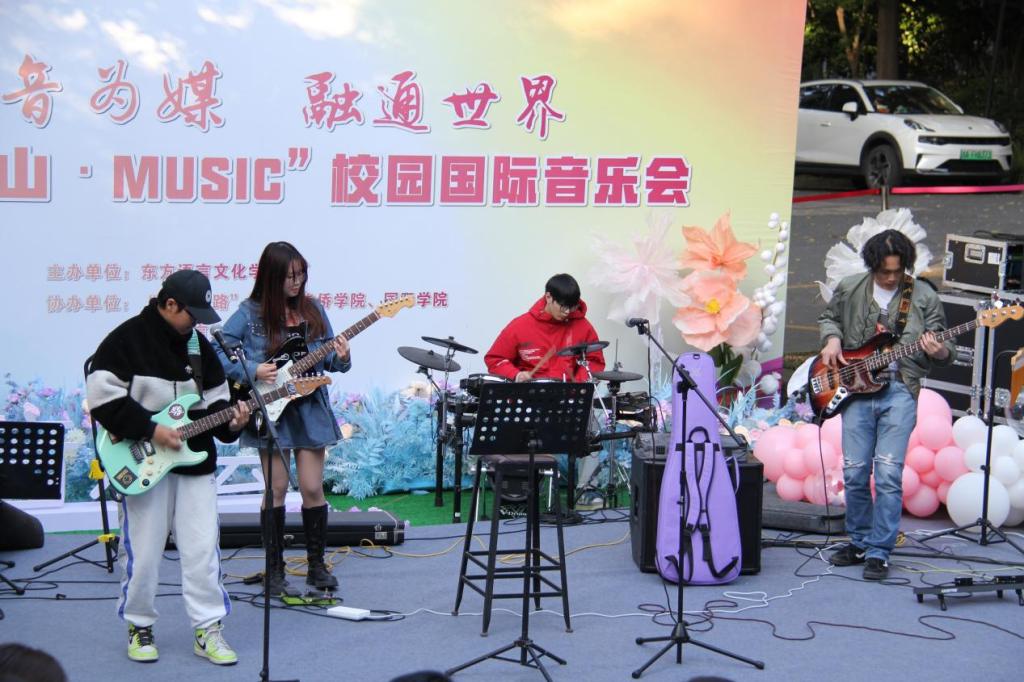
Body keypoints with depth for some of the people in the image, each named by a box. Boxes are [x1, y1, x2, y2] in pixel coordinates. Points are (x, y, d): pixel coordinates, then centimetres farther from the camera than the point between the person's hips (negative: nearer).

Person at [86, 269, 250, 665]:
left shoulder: (199, 344, 9)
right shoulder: (127, 339, -9)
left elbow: (213, 399, 15)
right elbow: (103, 397, -14)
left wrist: (229, 422, -6)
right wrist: (150, 429, -18)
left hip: (195, 460, 5)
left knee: (203, 550, 2)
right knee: (143, 553, 3)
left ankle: (208, 631, 8)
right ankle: (139, 627, 20)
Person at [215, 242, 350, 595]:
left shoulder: (313, 310, 6)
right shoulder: (249, 313, -6)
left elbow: (325, 359, 11)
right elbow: (217, 352, -7)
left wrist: (340, 359, -11)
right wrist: (252, 371, -17)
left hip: (310, 409, 3)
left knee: (313, 488, 3)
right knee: (277, 488, 1)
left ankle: (317, 565, 15)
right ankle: (275, 571, 11)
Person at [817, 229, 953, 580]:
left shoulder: (924, 298, 3)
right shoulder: (849, 289, 7)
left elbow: (945, 348, 8)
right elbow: (828, 317, 25)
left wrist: (939, 351, -16)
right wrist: (832, 339, 4)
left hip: (900, 390, -2)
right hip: (856, 389, 2)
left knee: (888, 474, -10)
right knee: (854, 474, 2)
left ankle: (878, 552, -2)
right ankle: (859, 542, 21)